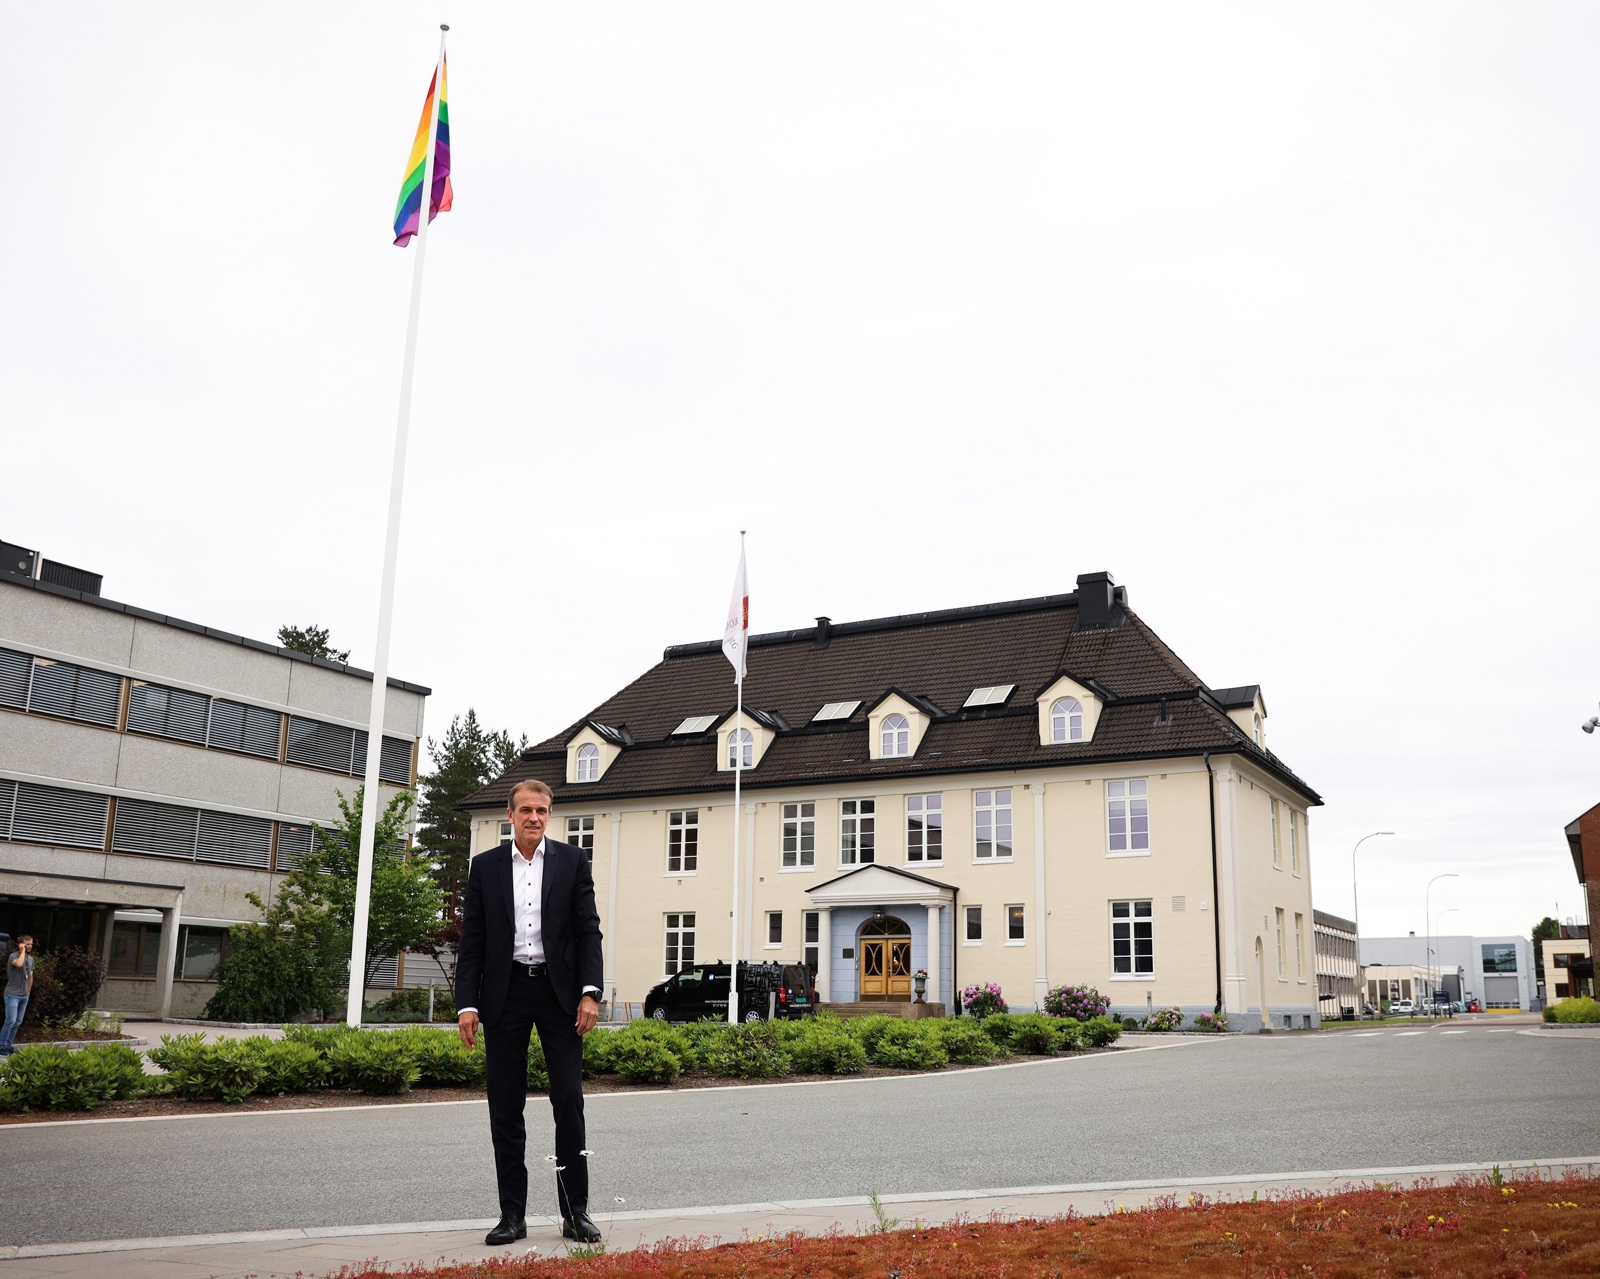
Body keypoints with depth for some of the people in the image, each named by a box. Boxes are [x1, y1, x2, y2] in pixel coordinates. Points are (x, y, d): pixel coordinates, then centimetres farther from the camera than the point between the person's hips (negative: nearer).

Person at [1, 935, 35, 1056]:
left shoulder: (30, 958, 10)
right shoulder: (13, 956, -12)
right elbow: (19, 964, -36)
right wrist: (23, 951, -23)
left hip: (24, 996, 7)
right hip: (12, 994, -7)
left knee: (18, 1022, 8)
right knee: (11, 1021, -12)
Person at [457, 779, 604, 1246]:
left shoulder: (572, 861, 4)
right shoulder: (486, 866, 7)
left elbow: (588, 930, 2)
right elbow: (472, 940, 5)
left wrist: (590, 993, -9)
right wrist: (467, 1004, -3)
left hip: (559, 990, -1)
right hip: (506, 993, 1)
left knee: (569, 1102, -2)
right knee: (505, 1110, 4)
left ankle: (575, 1212, 7)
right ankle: (512, 1215, 14)